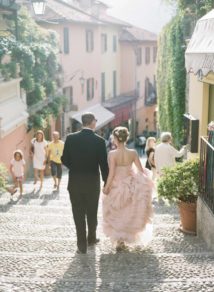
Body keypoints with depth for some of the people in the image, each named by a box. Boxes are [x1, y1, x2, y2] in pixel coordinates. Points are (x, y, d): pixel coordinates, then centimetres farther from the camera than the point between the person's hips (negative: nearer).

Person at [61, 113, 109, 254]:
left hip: (75, 182, 0)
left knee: (79, 214, 7)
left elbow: (65, 160, -2)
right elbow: (103, 164, -8)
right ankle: (91, 238, 35)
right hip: (93, 183, 0)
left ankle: (82, 245, 9)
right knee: (92, 213, 18)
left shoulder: (71, 138, -6)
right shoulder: (99, 140, -10)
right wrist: (107, 183, 3)